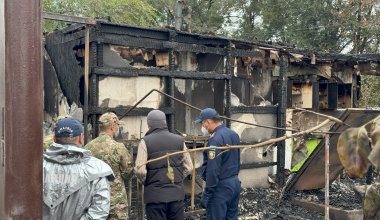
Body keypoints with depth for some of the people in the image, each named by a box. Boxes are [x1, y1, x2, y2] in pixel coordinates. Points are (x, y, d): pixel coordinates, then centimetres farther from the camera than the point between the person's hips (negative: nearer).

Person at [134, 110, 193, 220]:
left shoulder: (146, 141, -7)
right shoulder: (179, 140, 4)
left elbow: (140, 170, -13)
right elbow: (188, 167, 5)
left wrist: (146, 182, 5)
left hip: (155, 195, -3)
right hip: (177, 193, 3)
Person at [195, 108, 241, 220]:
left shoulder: (215, 139, -19)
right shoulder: (234, 134, 9)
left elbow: (213, 170, -22)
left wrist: (207, 194, -18)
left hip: (221, 186, -9)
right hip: (235, 183, 9)